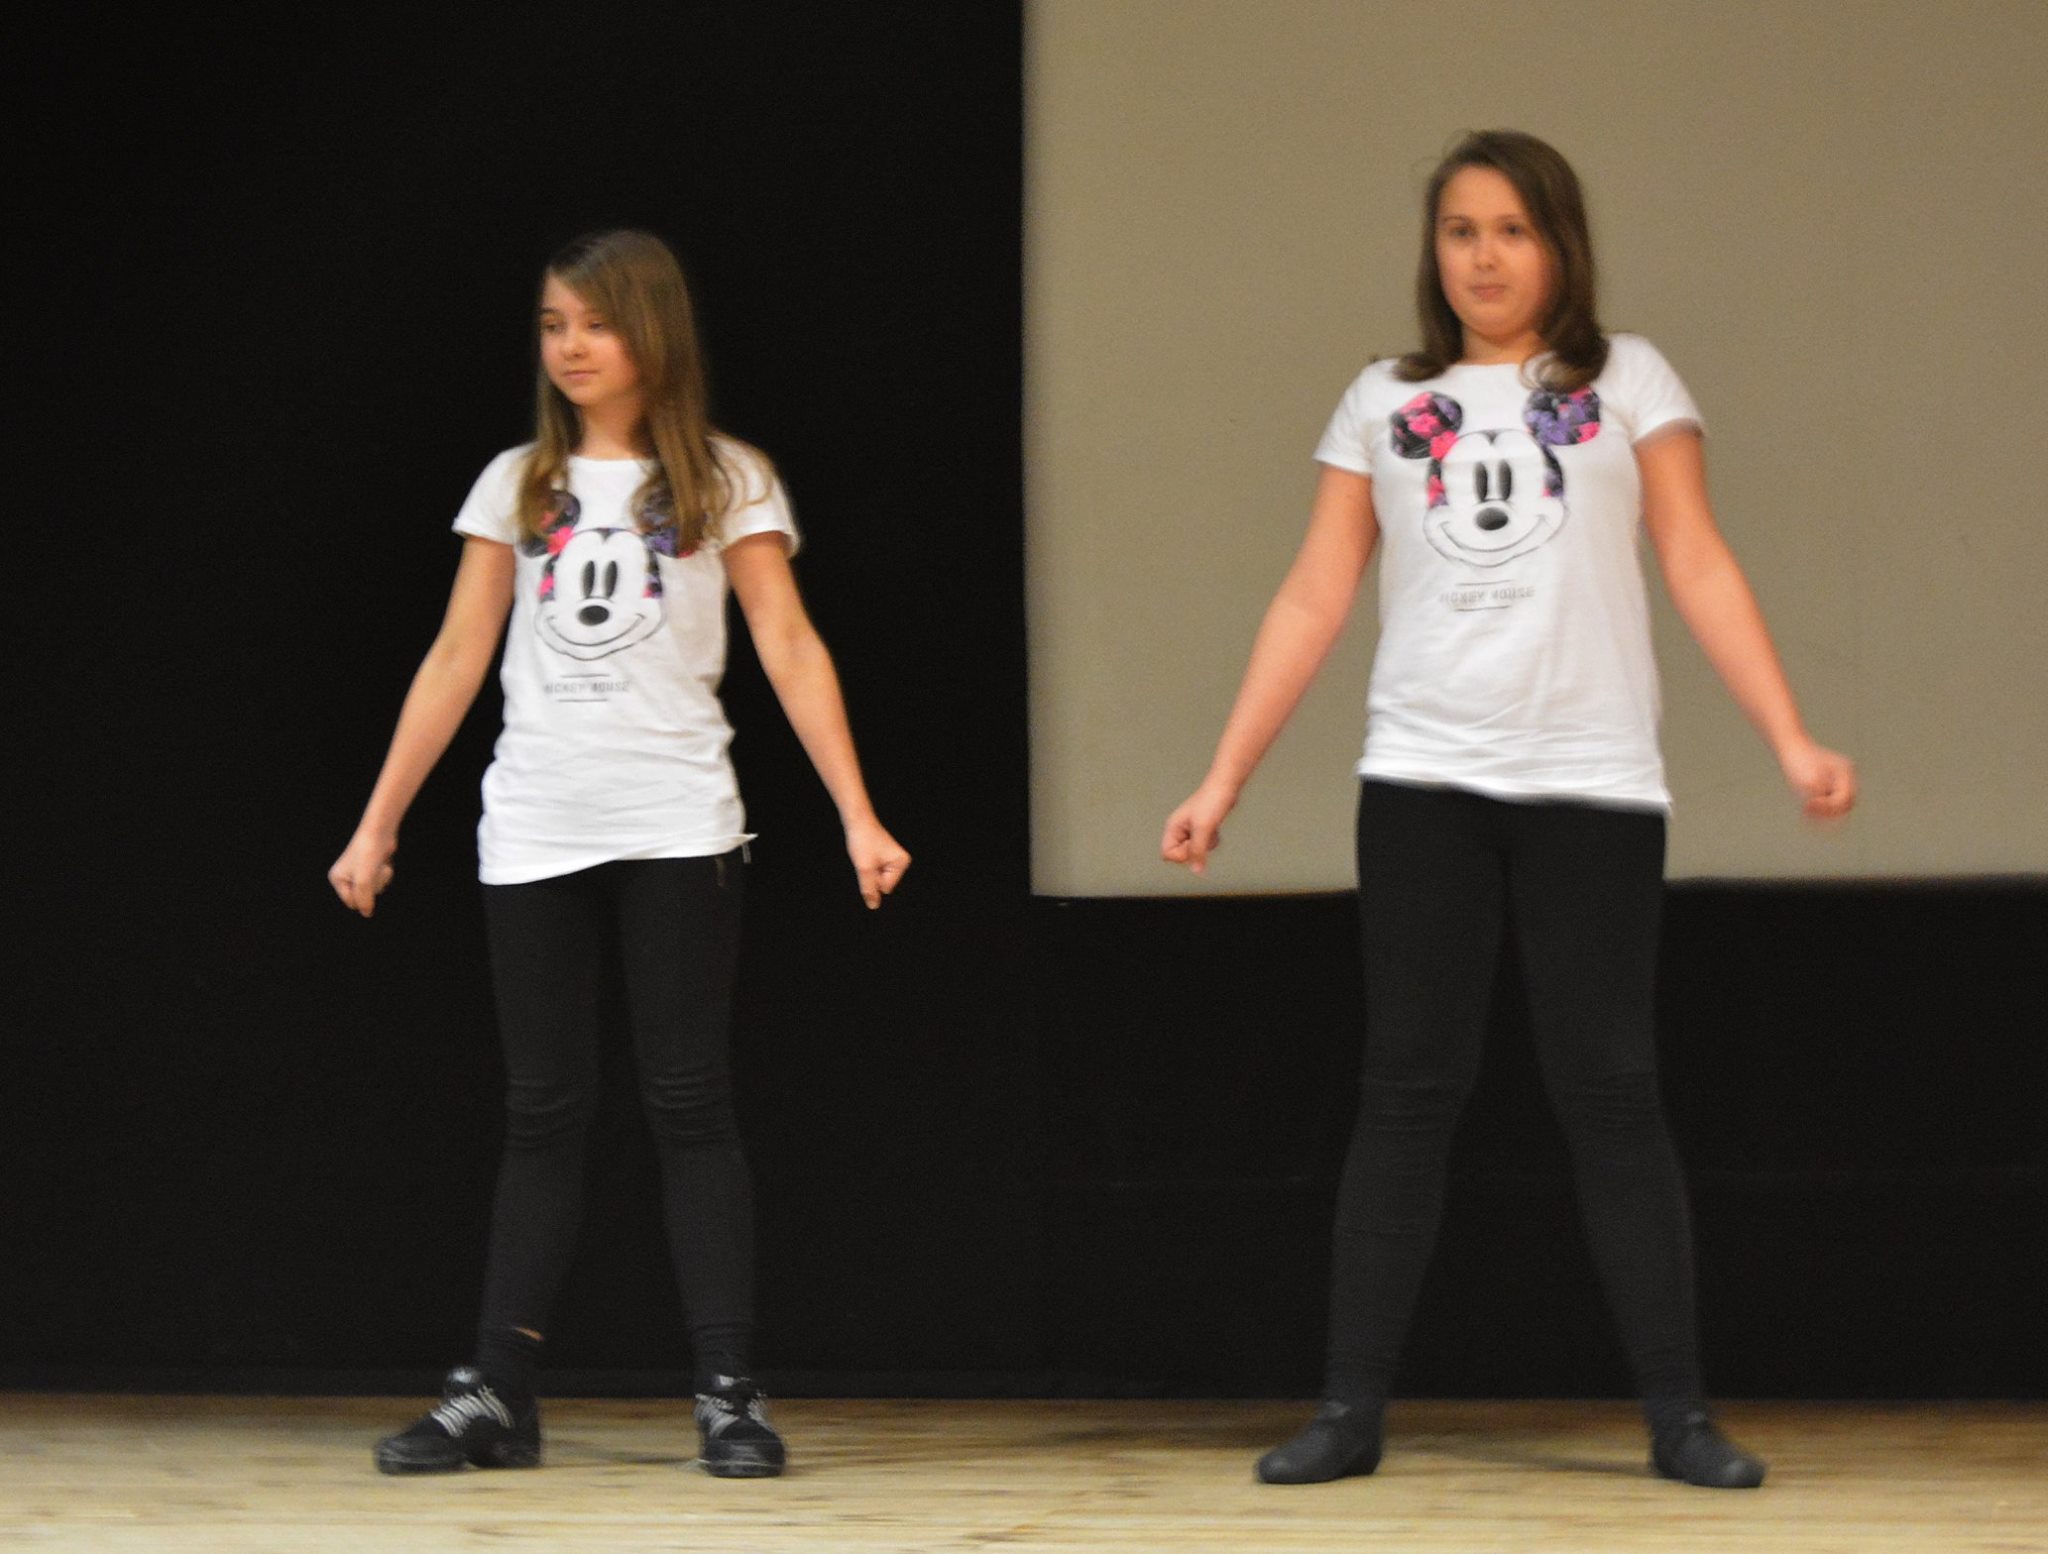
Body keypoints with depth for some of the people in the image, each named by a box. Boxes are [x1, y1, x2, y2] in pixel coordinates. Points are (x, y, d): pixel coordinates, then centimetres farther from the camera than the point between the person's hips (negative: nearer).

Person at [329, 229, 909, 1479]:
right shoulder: (518, 486, 12)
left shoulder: (726, 482, 4)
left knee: (690, 1106, -4)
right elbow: (456, 661, 13)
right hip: (535, 835, 3)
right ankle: (497, 1397, 5)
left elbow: (790, 648, -2)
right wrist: (378, 823, 9)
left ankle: (730, 1396, -3)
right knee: (545, 1114, 4)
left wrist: (858, 815, -11)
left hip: (675, 828, -3)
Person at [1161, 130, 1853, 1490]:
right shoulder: (1386, 405, 12)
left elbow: (1700, 567, 1)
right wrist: (1224, 781, 5)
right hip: (1424, 779, 1)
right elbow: (1314, 602, 10)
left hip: (1593, 783, -1)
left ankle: (1679, 1414, 1)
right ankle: (1353, 1411, 2)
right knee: (1409, 1089, 1)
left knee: (1612, 1092, -2)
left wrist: (1792, 740, -9)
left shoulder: (1627, 384, 7)